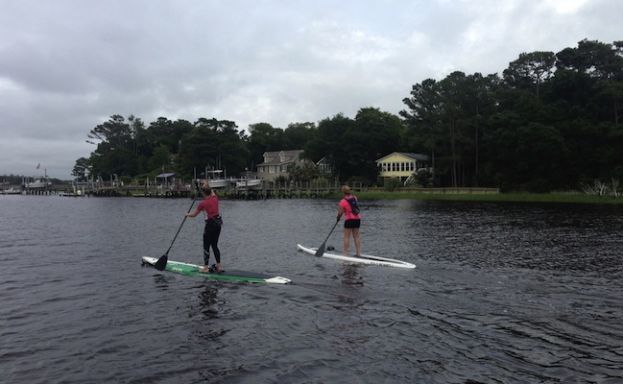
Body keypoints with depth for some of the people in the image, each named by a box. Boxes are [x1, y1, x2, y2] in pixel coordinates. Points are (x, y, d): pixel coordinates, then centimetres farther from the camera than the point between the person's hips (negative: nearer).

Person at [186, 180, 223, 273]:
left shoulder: (203, 203, -12)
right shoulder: (215, 198, 1)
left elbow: (194, 215, 2)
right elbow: (212, 192, 28)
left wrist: (187, 215, 20)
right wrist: (207, 185, 34)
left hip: (210, 224, -6)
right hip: (218, 223, 6)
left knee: (206, 246, 5)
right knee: (214, 245, 15)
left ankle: (206, 267, 8)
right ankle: (219, 266, 17)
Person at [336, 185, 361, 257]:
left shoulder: (343, 201, -13)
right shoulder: (355, 197, 5)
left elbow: (340, 213, -9)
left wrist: (338, 217, 10)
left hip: (349, 220, -6)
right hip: (357, 219, 6)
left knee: (346, 237, 1)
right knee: (356, 236, 12)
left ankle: (345, 253, 1)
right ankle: (358, 253, 14)